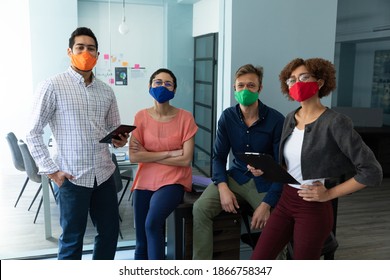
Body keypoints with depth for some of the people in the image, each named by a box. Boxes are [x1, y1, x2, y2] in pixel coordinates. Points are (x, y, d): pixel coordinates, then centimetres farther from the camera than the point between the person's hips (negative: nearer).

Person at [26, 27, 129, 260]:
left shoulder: (107, 91, 9)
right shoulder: (52, 86, -6)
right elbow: (33, 133, -6)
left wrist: (119, 139, -5)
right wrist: (51, 170, -12)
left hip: (104, 173, 5)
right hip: (72, 177, -5)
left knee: (110, 231, 14)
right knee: (72, 238, 8)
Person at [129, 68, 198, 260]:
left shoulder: (185, 118, -6)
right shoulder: (141, 117, -1)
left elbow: (186, 159, -12)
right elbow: (134, 157, -10)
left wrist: (149, 155, -9)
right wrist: (170, 153, -14)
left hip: (173, 181, -3)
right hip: (145, 181, 3)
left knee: (152, 223, -27)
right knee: (141, 243, 6)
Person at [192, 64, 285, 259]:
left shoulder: (276, 119, -12)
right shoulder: (227, 117, -1)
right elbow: (219, 156, 2)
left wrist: (267, 203, -20)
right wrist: (223, 187, -16)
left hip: (266, 182, -3)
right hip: (235, 177, 3)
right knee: (200, 208, -18)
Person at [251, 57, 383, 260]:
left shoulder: (335, 122, -16)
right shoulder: (290, 119, 5)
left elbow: (372, 172, -17)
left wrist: (329, 193, -14)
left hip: (314, 208, -6)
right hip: (285, 201, 6)